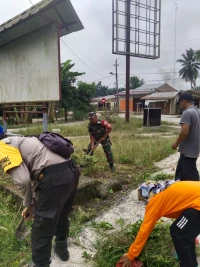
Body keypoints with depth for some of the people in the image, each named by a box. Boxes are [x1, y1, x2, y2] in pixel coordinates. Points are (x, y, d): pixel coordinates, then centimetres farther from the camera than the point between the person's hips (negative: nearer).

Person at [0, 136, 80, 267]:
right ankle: (62, 249, 55)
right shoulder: (24, 143, 30)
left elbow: (22, 180, -11)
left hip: (55, 178, -10)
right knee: (62, 216, 32)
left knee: (41, 229, 11)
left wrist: (29, 204, 8)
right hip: (71, 172, 10)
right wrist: (35, 203, 31)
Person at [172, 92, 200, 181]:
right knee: (180, 172, 21)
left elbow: (185, 132, -28)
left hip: (188, 151, -10)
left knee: (191, 176, 0)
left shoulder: (187, 112, -19)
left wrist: (176, 144, -12)